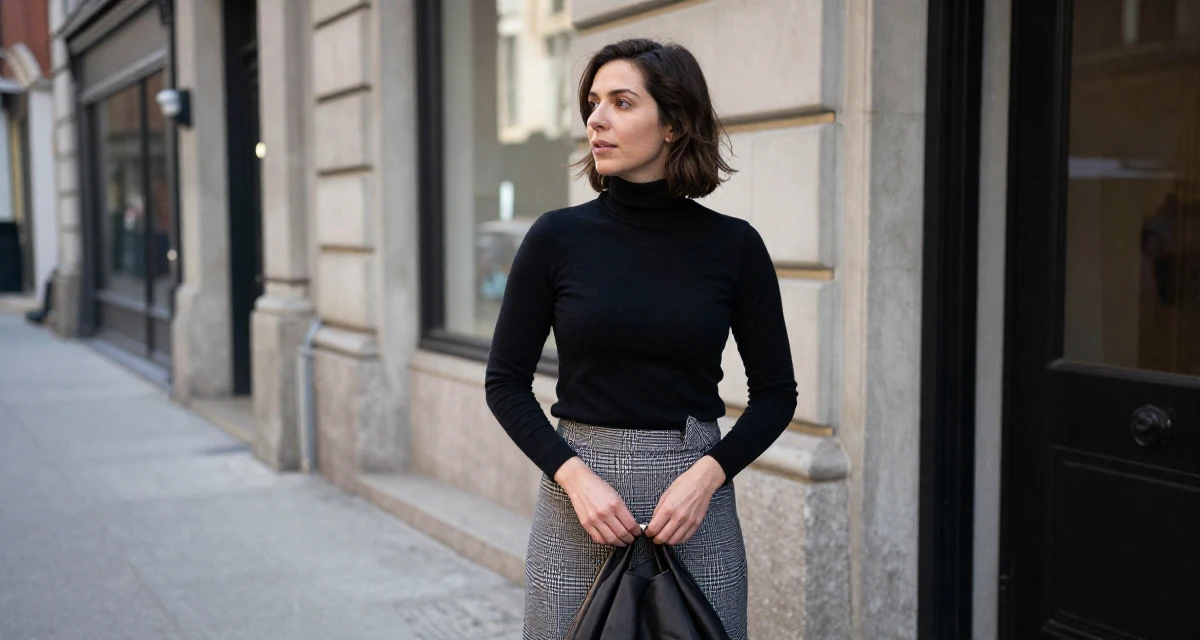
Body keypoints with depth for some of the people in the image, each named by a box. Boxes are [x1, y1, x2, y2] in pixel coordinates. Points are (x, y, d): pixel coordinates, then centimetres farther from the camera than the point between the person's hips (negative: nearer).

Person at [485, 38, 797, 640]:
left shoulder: (732, 245, -3)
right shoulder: (557, 237, -3)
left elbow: (776, 391, 3)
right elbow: (505, 382, 1)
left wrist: (706, 474, -11)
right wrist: (574, 475, -11)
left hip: (694, 492, 0)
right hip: (577, 491, 0)